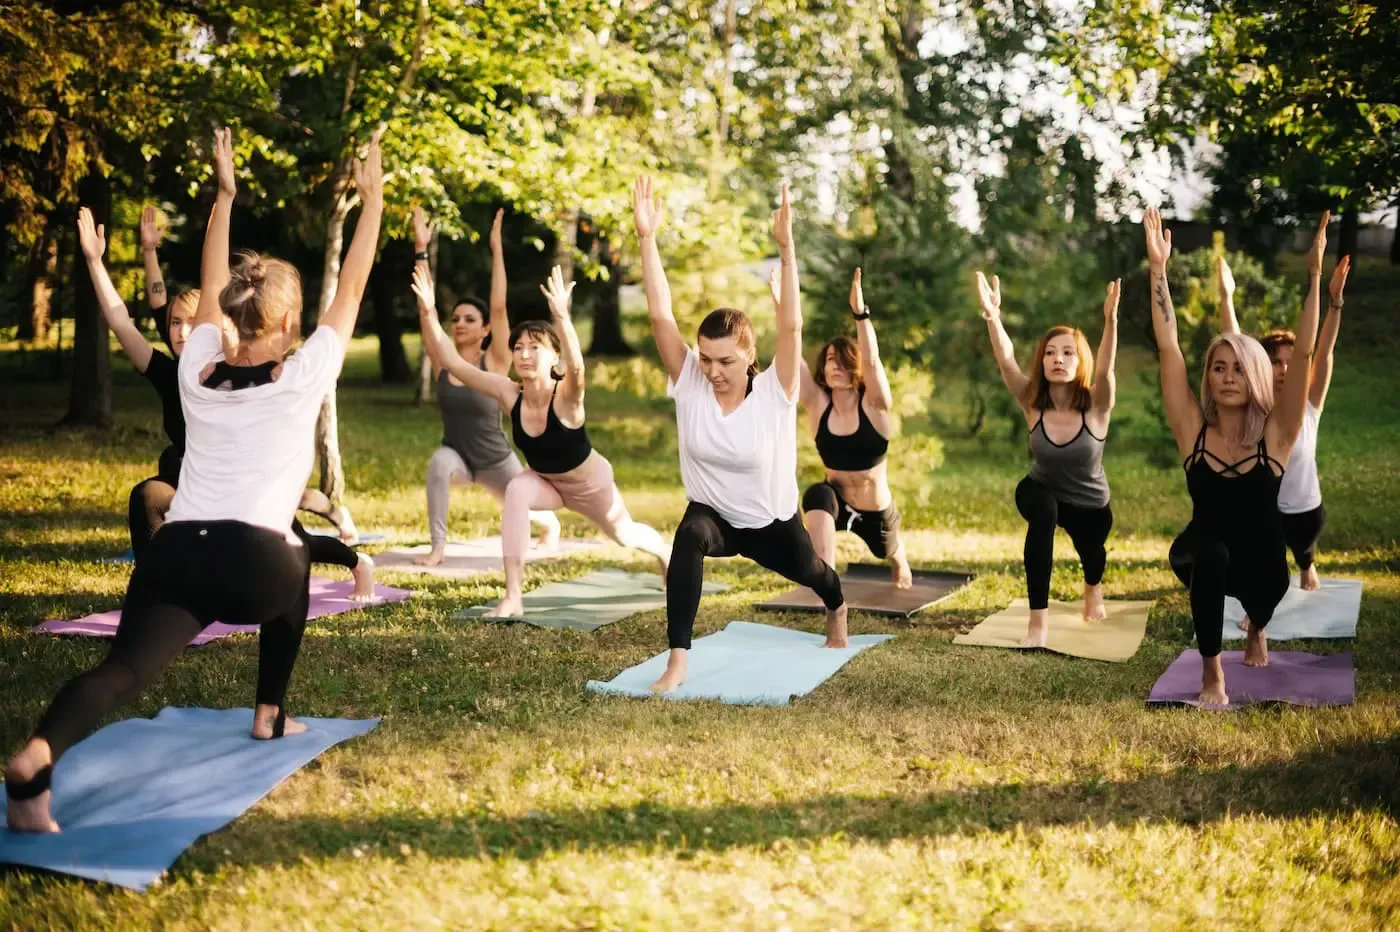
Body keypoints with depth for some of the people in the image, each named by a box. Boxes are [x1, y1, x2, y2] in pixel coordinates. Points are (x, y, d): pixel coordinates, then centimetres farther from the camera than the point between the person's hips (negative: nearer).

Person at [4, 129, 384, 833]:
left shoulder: (197, 368, 17)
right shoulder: (303, 377, 7)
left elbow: (212, 287, 32)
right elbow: (352, 287, 16)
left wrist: (224, 195, 40)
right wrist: (372, 200, 24)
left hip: (173, 553, 2)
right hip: (253, 563, -2)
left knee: (123, 673, -13)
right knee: (290, 566, 33)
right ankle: (270, 715, 37)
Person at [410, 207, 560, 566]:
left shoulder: (494, 363, -15)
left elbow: (499, 307, -25)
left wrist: (496, 248, -27)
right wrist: (421, 249, -20)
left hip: (495, 460, -1)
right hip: (457, 455, 1)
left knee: (524, 509, 19)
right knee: (439, 462, -35)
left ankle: (552, 525, 59)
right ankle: (437, 547, -26)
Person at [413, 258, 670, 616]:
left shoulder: (566, 397, -38)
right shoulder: (509, 394, -28)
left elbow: (576, 366, -63)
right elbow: (450, 360, -34)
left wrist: (561, 317, -78)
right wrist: (428, 312, -47)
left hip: (590, 482, -2)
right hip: (543, 480, 2)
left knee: (624, 535, 23)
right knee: (517, 490, -33)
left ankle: (666, 554, 63)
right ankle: (513, 597, -30)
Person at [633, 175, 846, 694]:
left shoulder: (775, 392, -24)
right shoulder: (688, 382, -19)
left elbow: (791, 326, -38)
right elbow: (660, 314, -27)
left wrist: (786, 249, -46)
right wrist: (647, 237, -35)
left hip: (772, 522, 0)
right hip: (713, 513, 0)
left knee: (808, 573, 29)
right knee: (689, 537, -37)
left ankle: (838, 610, 69)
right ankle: (677, 662, -37)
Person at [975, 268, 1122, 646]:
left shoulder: (1095, 406, -26)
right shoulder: (1033, 404, -22)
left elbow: (1105, 368, -45)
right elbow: (1006, 361, -37)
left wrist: (1110, 320, -61)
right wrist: (992, 316, -53)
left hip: (1090, 504, 1)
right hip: (1041, 493, -1)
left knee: (1091, 553, 21)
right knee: (1043, 511, -34)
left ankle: (1093, 589, 64)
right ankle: (1038, 621, -31)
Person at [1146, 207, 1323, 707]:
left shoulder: (1274, 434, -15)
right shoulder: (1193, 431, -15)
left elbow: (1303, 354, -23)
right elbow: (1168, 348, -21)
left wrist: (1314, 275, -28)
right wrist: (1157, 268, -27)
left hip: (1260, 560, 2)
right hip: (1203, 557, -2)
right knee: (1209, 552, -32)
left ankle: (1256, 629, 48)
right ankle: (1211, 671, -18)